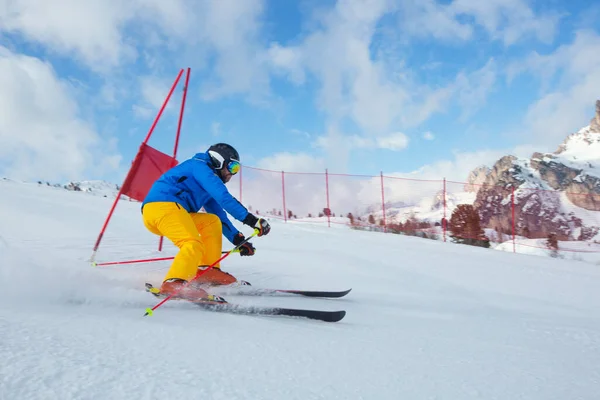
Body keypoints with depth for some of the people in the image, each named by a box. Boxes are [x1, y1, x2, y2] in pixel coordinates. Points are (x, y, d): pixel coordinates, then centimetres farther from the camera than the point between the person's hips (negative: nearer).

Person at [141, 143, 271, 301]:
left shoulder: (208, 187, 28)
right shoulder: (200, 166, 1)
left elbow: (220, 215, 28)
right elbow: (223, 197, -14)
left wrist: (238, 240, 19)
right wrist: (250, 219, -17)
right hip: (162, 205, -10)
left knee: (213, 222, 13)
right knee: (194, 245, -25)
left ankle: (208, 270, -1)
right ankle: (173, 284, -43)